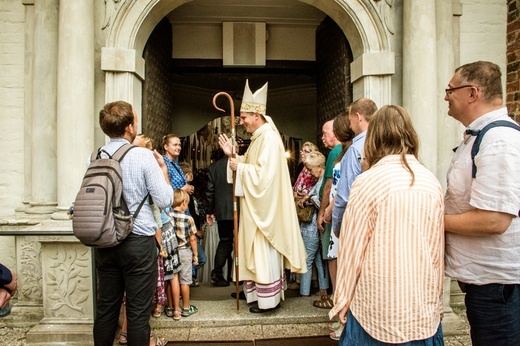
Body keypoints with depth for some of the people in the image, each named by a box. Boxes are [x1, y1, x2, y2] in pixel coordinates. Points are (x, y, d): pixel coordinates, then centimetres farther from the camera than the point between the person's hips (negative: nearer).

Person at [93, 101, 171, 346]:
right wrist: (163, 169, 1)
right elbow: (165, 200, -13)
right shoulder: (143, 156, -14)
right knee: (138, 308, 8)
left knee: (106, 304, 18)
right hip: (138, 240, -5)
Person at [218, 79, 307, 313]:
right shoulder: (258, 138, 14)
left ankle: (268, 299, 11)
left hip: (264, 207, -10)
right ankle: (256, 290, 28)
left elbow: (263, 173, -25)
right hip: (255, 206, 10)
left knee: (264, 251, -1)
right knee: (256, 250, 16)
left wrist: (239, 167, -15)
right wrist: (232, 155, 6)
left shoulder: (269, 138, -18)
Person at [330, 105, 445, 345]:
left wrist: (342, 301, 2)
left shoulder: (368, 182, -15)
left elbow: (351, 249, -11)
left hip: (379, 310, -4)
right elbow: (438, 251, 4)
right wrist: (435, 299, 17)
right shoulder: (432, 182, -3)